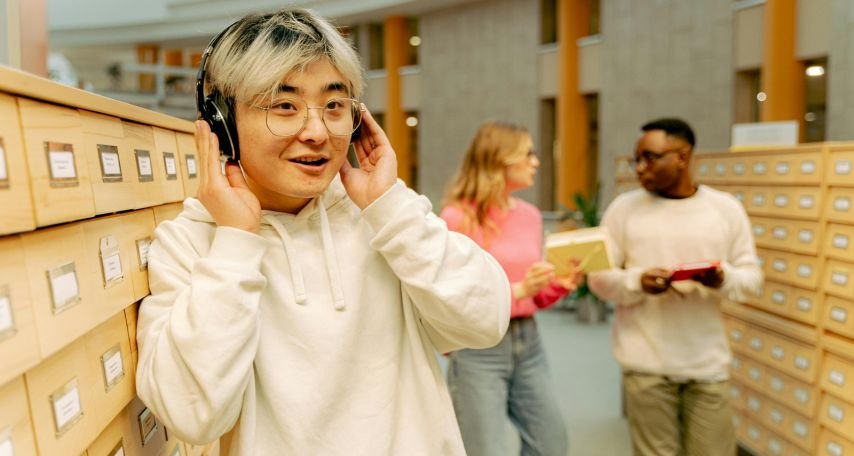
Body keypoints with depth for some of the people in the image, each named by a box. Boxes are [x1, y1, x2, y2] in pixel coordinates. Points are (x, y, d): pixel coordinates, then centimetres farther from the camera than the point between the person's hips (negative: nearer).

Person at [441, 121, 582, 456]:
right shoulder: (459, 217, -12)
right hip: (478, 348, -6)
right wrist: (515, 290, -21)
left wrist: (561, 284, -5)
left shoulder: (530, 215, 7)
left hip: (528, 342, 6)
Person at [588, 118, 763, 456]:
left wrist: (724, 279, -18)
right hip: (647, 364, -1)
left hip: (708, 363, 2)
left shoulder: (727, 208, 3)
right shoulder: (624, 208, -1)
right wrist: (638, 281, -21)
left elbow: (751, 275, 5)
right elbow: (599, 276, -1)